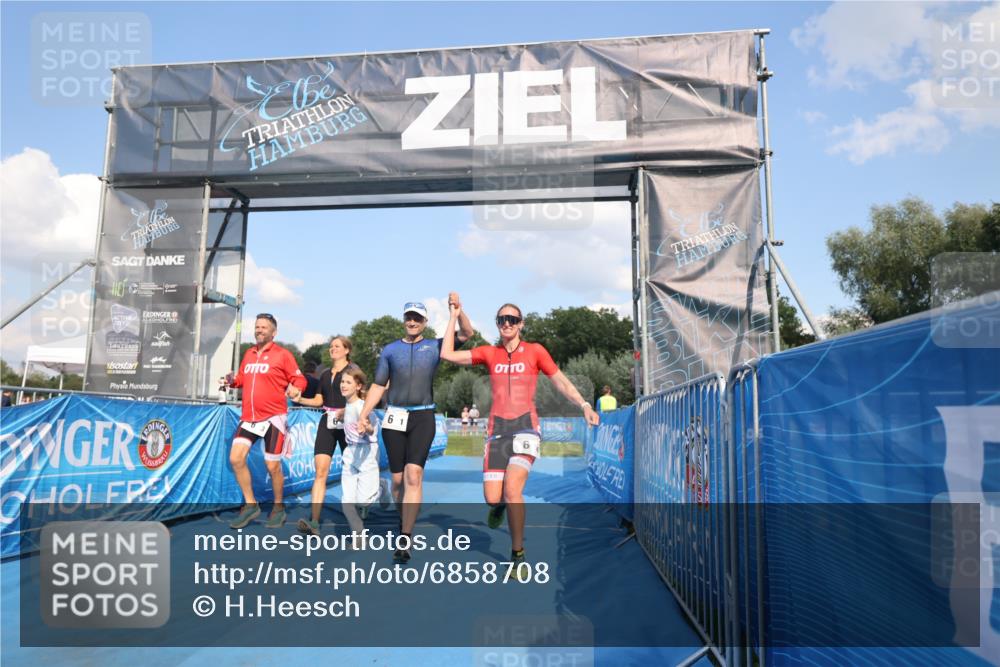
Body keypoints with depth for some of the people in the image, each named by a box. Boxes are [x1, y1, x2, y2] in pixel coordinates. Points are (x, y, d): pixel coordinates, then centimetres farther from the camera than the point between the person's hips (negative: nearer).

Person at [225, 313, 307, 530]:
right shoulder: (248, 354, 13)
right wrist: (233, 380, 2)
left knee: (272, 466, 0)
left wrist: (295, 389, -25)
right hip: (248, 417, 5)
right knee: (236, 458, -5)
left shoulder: (282, 354, -4)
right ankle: (250, 505, 12)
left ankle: (278, 508, 21)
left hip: (273, 417, -5)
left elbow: (299, 379, -4)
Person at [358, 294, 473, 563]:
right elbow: (378, 385, 10)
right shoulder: (390, 350, 9)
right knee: (398, 478, 5)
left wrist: (457, 309, -13)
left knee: (414, 475, -15)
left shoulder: (435, 346, 7)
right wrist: (364, 414, 2)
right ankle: (404, 524, 26)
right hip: (394, 418, 2)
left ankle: (404, 540, -15)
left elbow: (467, 334, 1)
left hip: (423, 418, -2)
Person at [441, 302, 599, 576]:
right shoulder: (489, 353, 8)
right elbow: (447, 354, 5)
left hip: (526, 427, -2)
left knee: (512, 489, -20)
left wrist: (584, 405, -7)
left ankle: (518, 554, -1)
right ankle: (500, 504, 37)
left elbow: (561, 382, 7)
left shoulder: (535, 351, 3)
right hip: (497, 429, 2)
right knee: (492, 499, -4)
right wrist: (454, 316, 6)